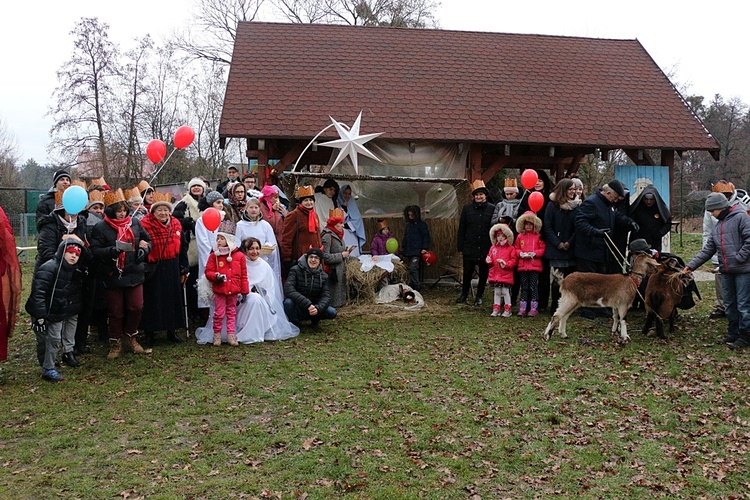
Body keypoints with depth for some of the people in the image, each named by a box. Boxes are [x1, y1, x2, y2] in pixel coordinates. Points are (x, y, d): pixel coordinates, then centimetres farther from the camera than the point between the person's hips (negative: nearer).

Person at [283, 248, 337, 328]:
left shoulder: (323, 276, 1)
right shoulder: (296, 270, -12)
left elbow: (325, 296, -6)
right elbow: (288, 289, -26)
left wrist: (317, 308, -30)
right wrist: (307, 304, -35)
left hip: (311, 308, 3)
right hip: (297, 308, -3)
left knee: (332, 313, -20)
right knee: (288, 302, -36)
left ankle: (315, 319, 12)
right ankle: (294, 325, -7)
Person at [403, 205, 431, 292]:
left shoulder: (422, 224, -2)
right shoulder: (408, 224, 18)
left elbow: (426, 237, -6)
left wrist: (424, 248, -15)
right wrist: (403, 247, 22)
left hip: (417, 251, -7)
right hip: (408, 251, 7)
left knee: (413, 268, -16)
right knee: (409, 269, 7)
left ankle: (417, 286, -9)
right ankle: (412, 286, 14)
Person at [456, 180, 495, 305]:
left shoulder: (492, 209, -1)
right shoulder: (467, 209, 6)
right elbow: (461, 228, 7)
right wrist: (460, 246, 1)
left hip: (486, 248, -1)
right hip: (470, 247, 1)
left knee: (483, 273, 8)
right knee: (467, 272, 8)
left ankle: (479, 296, 21)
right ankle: (464, 294, 24)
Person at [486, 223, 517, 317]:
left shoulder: (511, 248, -4)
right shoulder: (493, 248, 10)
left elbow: (514, 261, -8)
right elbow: (490, 257, 17)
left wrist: (506, 264, -21)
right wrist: (489, 261, -5)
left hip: (506, 275, -4)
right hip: (495, 274, 4)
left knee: (505, 292, -1)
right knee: (497, 292, 10)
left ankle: (507, 310, 10)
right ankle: (496, 309, 17)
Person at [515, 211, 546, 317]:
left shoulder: (538, 236, 1)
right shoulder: (520, 236, 10)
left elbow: (543, 249, -2)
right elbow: (516, 249, 10)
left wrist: (534, 253, -14)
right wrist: (521, 254, -9)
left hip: (535, 265, -3)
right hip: (523, 265, 3)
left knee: (534, 287, -2)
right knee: (524, 287, 8)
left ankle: (534, 309, 3)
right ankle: (522, 309, 11)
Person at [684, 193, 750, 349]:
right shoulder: (717, 226, 16)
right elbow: (707, 250, 15)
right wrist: (691, 265, 8)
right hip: (726, 271, 8)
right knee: (729, 304, 14)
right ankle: (733, 333, 24)